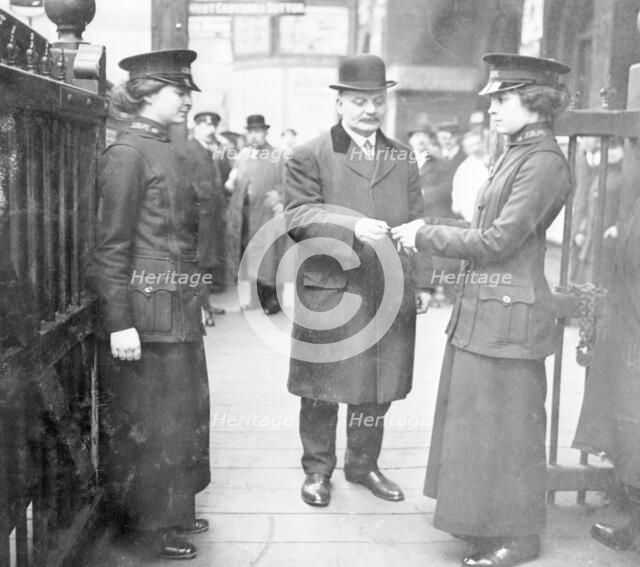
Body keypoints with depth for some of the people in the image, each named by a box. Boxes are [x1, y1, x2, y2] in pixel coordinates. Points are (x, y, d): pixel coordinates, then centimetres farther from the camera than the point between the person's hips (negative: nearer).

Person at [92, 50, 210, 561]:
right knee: (148, 418, 5)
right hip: (146, 308, -9)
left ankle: (174, 509, 33)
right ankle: (149, 524, 21)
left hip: (179, 307, 9)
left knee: (183, 411, 17)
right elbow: (112, 246, -16)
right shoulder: (127, 153, -13)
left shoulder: (169, 153, 12)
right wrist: (120, 323, -20)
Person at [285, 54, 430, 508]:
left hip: (390, 293, 4)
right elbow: (298, 216, -12)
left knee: (378, 389, 13)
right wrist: (352, 227, -25)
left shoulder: (403, 158, 13)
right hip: (329, 291, -4)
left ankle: (364, 465, 32)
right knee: (322, 390, 6)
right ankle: (317, 470, 25)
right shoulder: (310, 156, -1)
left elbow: (417, 225, 14)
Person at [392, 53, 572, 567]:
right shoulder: (516, 154, 13)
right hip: (481, 309, 9)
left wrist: (425, 236, -12)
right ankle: (487, 520, 33)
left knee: (507, 426, 2)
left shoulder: (544, 161, -16)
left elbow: (498, 240, -19)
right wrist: (427, 231, 2)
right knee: (478, 420, 17)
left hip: (509, 315, -9)